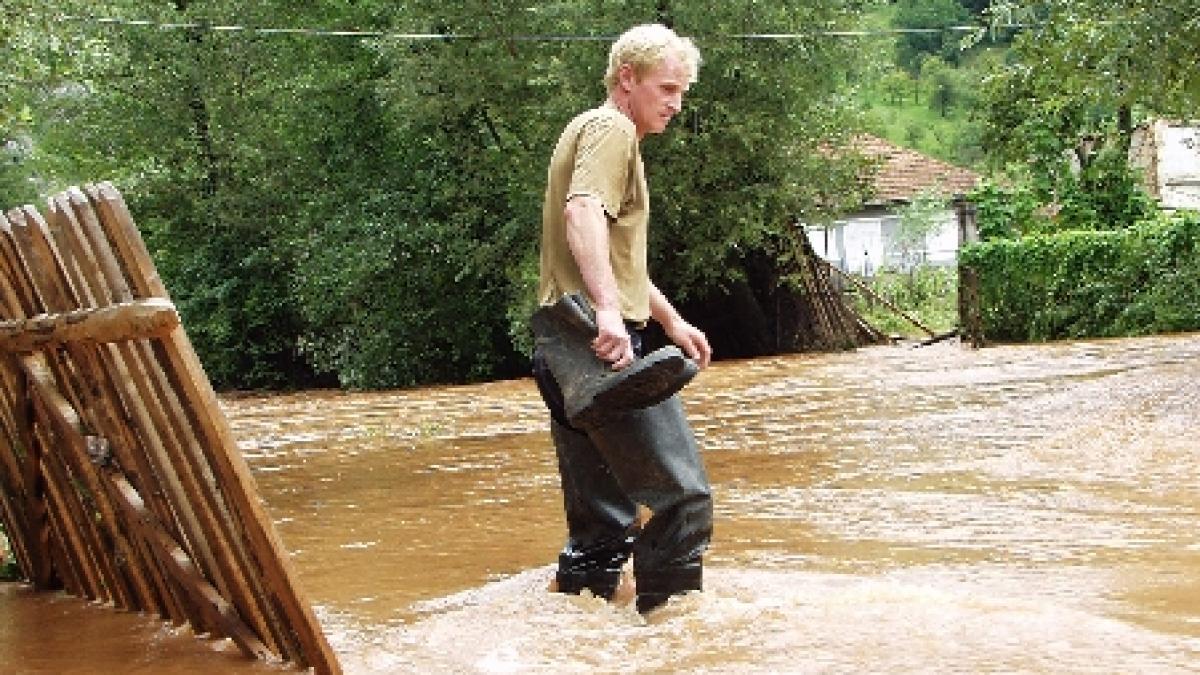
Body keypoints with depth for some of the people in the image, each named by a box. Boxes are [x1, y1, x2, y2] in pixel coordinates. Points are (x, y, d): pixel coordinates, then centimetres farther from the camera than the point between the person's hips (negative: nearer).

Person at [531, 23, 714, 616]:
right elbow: (582, 211, -26)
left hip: (570, 350, 10)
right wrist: (608, 306, -39)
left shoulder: (592, 132, 28)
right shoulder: (612, 129, -5)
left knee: (602, 522, 13)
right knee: (680, 494, -8)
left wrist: (672, 321, 38)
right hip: (604, 345, -10)